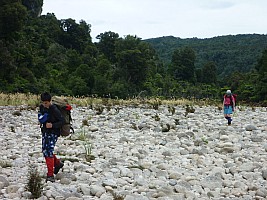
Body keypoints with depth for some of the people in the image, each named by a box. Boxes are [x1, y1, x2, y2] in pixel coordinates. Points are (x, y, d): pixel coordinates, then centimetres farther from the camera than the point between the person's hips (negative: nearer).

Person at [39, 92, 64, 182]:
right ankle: (58, 163, 39)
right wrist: (42, 118, -7)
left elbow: (62, 121, -15)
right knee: (44, 151, 15)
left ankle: (50, 175, -10)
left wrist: (52, 125, -26)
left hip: (53, 132, -8)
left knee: (49, 152, -13)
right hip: (45, 132, 8)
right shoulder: (42, 107, 4)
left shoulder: (54, 110, -18)